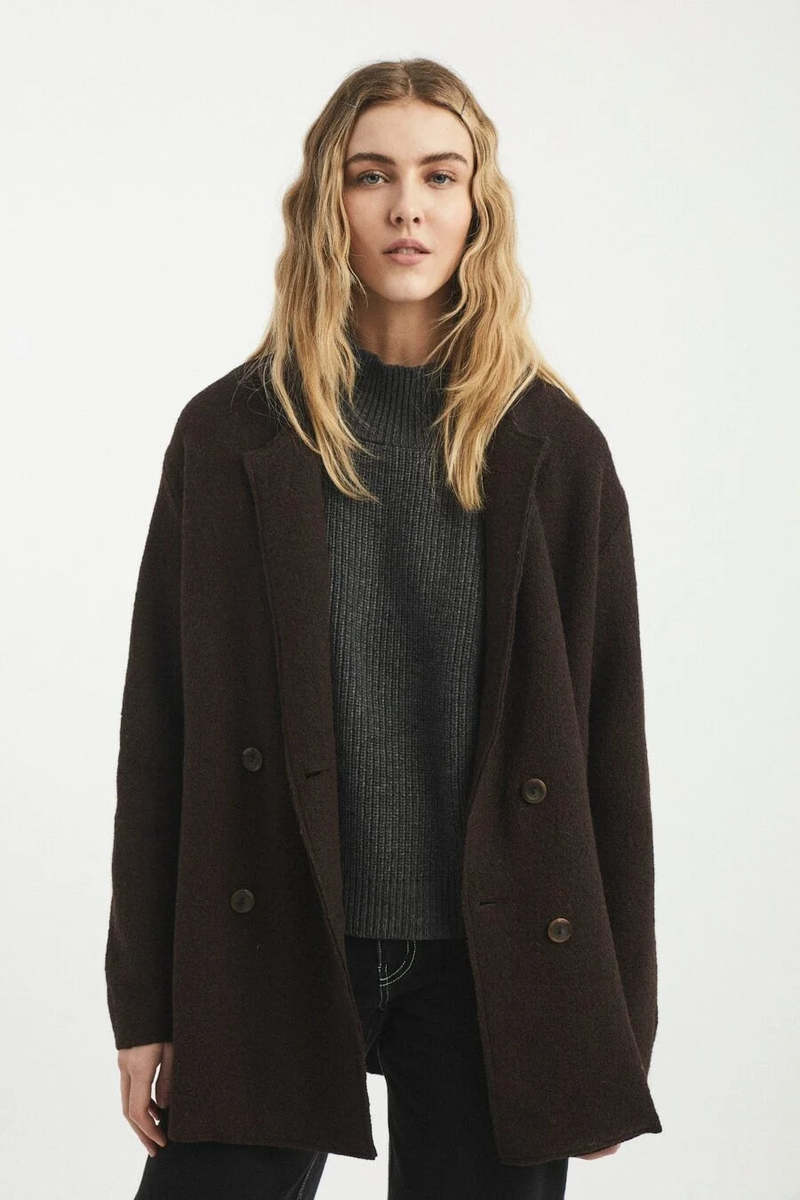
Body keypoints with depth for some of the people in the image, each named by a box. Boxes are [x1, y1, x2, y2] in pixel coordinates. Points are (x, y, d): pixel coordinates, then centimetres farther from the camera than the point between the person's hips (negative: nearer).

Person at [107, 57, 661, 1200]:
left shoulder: (555, 450, 2)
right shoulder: (231, 434, 2)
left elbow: (609, 740, 4)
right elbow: (160, 725, 2)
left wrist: (618, 1018, 2)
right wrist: (146, 1005, -1)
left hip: (492, 968, 1)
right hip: (271, 956, 0)